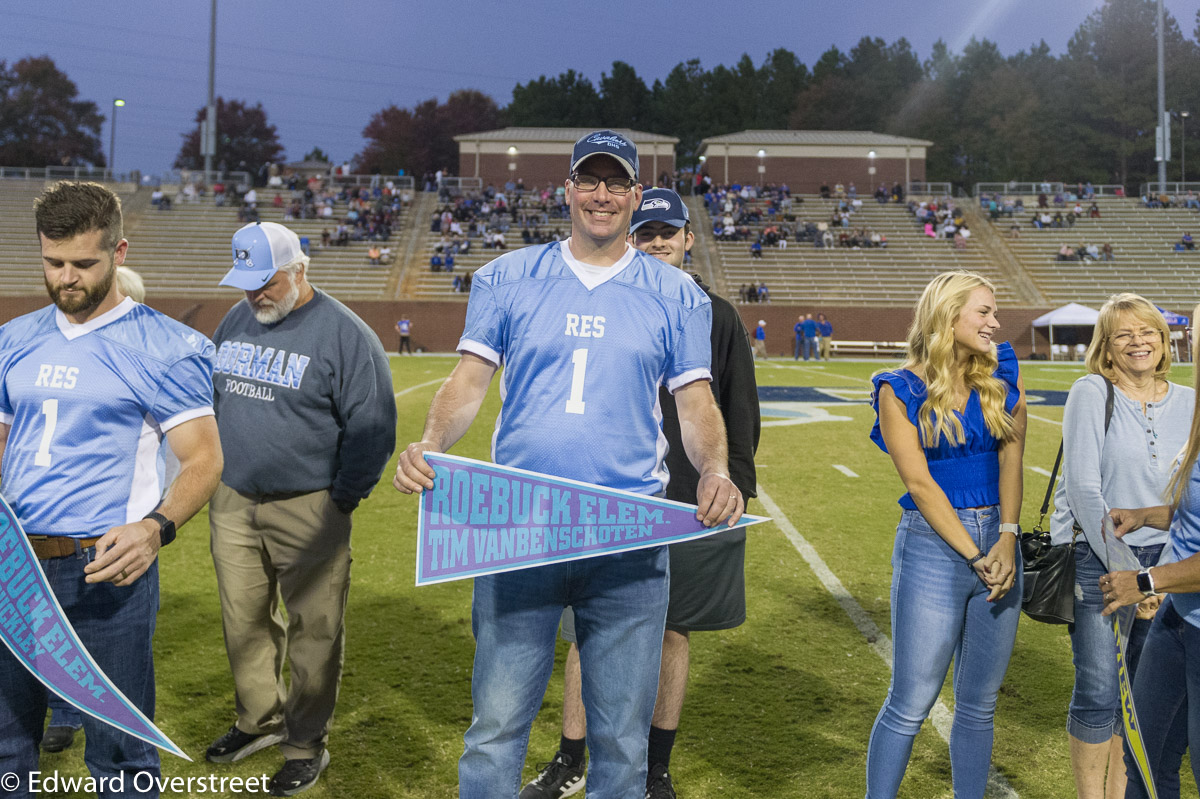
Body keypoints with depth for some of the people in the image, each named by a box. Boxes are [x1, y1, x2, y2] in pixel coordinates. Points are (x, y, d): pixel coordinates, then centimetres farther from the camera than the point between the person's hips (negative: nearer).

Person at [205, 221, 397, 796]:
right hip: (232, 504, 6)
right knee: (244, 621, 15)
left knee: (313, 630, 2)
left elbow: (372, 427, -11)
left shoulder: (345, 333, -11)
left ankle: (307, 743, 18)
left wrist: (341, 499, -9)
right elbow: (209, 399, 22)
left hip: (307, 509, -6)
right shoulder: (234, 323, 10)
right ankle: (260, 720, 35)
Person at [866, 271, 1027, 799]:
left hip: (997, 542, 4)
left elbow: (1012, 454, -2)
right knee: (911, 703, -2)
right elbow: (919, 483, -9)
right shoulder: (901, 389, -4)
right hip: (932, 545, -4)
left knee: (979, 704, 12)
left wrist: (1007, 538, -16)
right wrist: (975, 557, -13)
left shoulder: (1000, 375, 7)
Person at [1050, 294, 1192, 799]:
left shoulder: (1187, 403, 6)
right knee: (1098, 693, -2)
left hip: (1163, 562, 4)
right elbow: (1083, 488, -12)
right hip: (1095, 556, -4)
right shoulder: (1092, 393, -8)